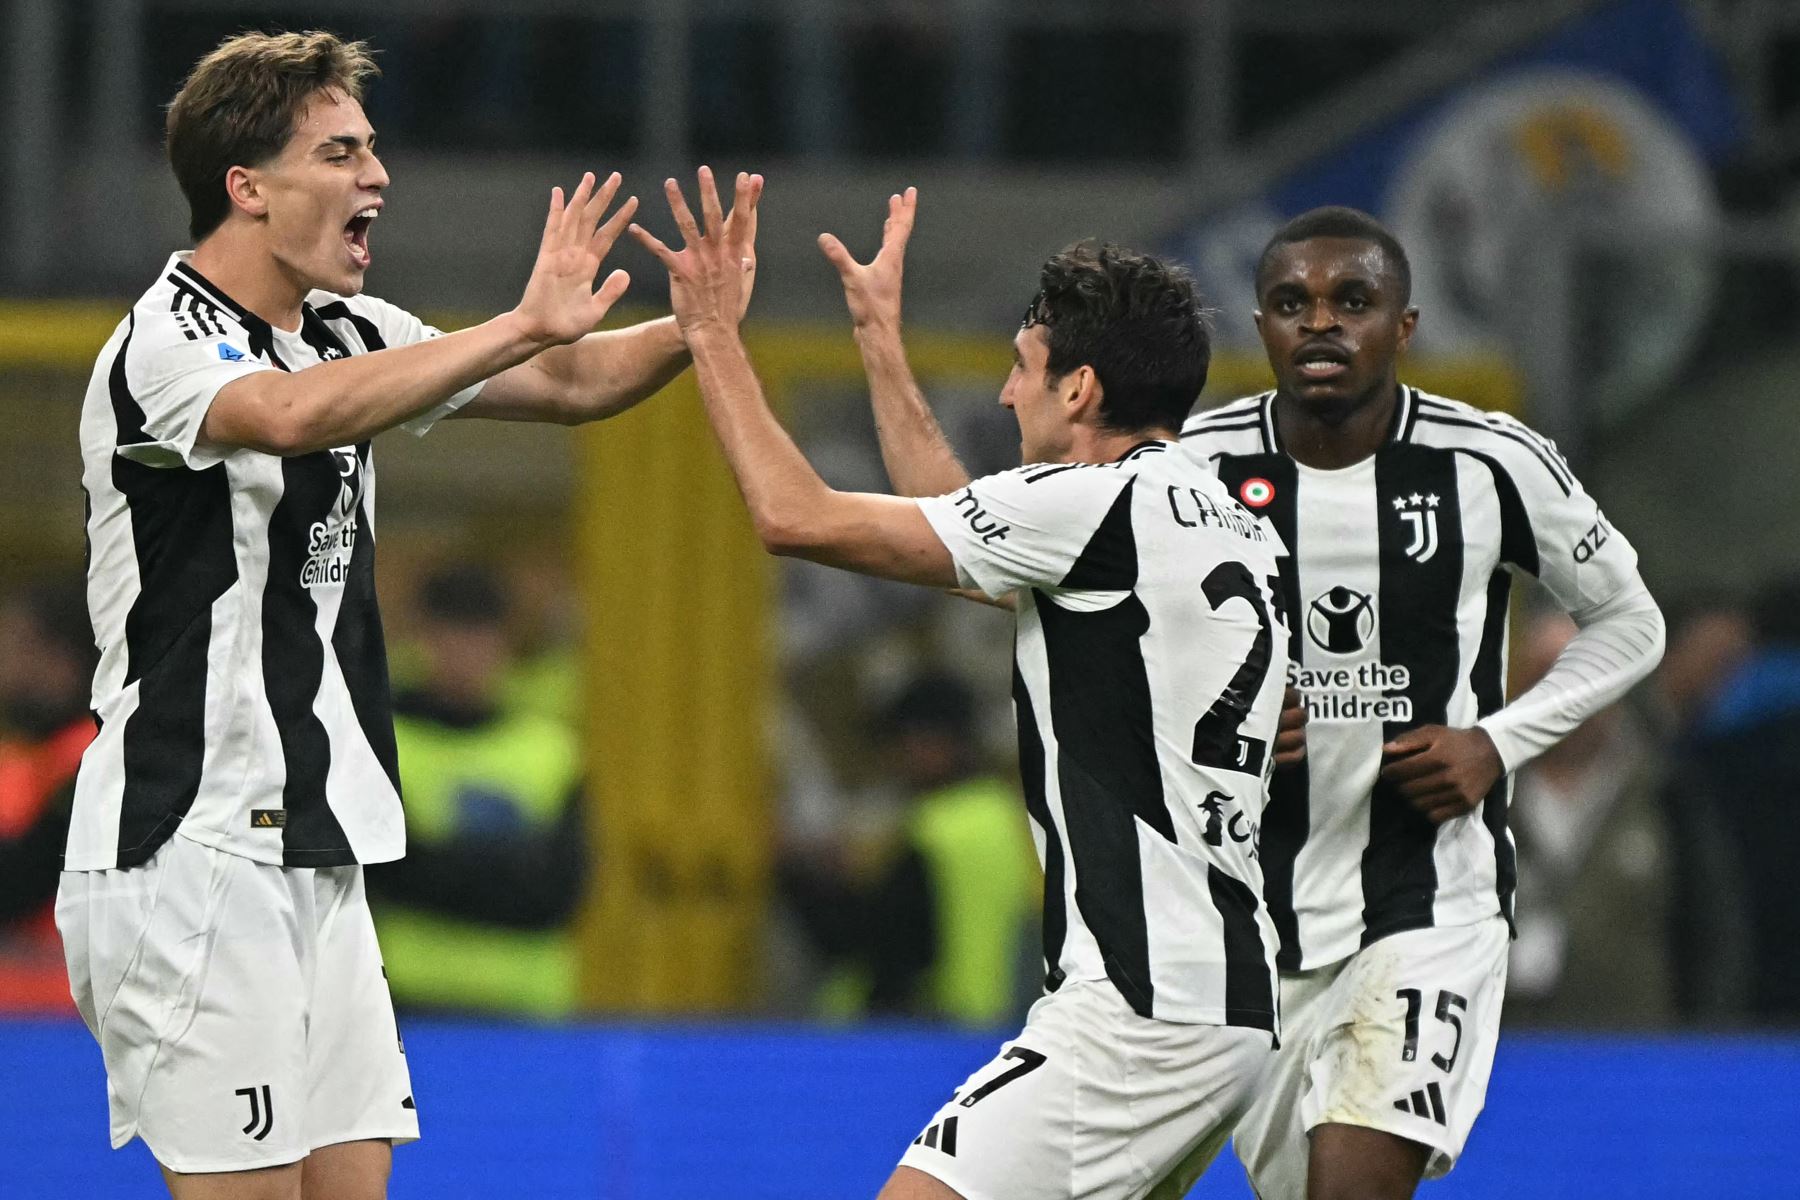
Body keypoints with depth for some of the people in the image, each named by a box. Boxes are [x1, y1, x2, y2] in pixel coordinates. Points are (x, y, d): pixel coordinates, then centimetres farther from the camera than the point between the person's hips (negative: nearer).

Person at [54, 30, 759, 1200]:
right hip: (190, 852, -8)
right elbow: (292, 416, -35)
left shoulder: (348, 334, 13)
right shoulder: (165, 341, -14)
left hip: (314, 855, 8)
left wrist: (698, 323, -4)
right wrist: (522, 327, -37)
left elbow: (569, 384, 16)